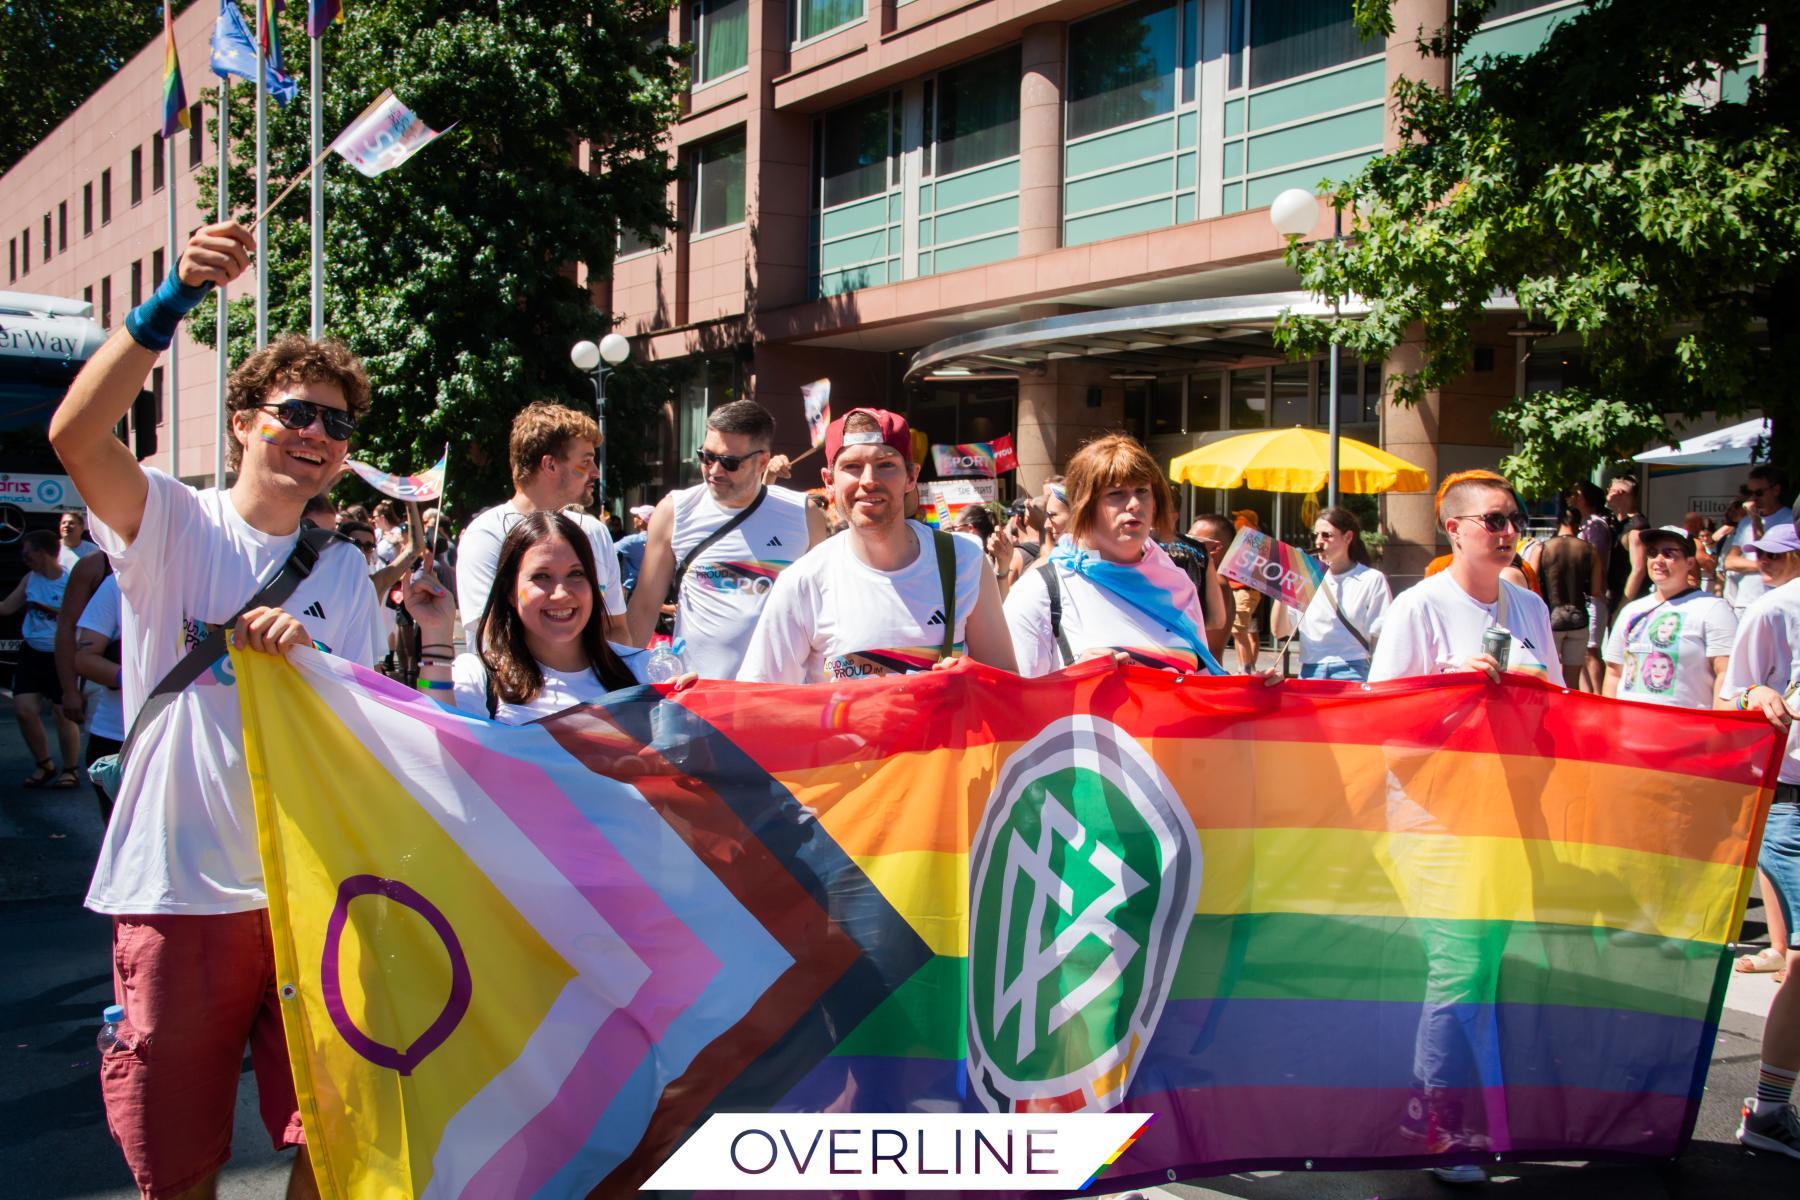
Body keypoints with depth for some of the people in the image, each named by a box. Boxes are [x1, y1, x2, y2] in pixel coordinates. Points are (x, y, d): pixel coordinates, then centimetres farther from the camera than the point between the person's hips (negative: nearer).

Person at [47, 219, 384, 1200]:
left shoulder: (343, 571, 9)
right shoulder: (172, 523, -2)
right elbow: (75, 435, -22)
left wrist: (302, 654, -15)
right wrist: (172, 301, -30)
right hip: (179, 888, -3)